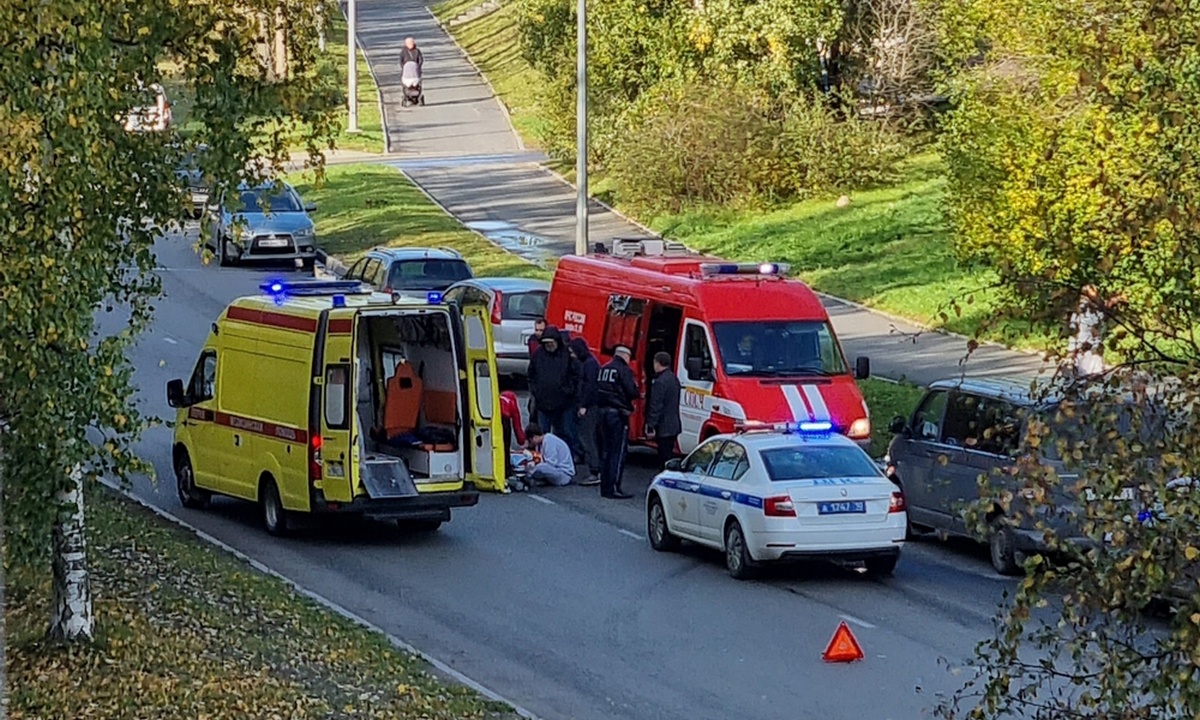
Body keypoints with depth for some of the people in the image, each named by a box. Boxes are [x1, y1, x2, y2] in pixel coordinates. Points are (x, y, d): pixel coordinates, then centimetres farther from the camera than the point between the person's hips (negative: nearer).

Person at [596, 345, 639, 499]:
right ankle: (614, 488, -8)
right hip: (618, 413, -8)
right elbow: (632, 392, -15)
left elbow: (596, 391, 12)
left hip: (603, 411, 8)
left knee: (606, 450, 14)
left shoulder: (603, 369, 12)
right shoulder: (623, 370, -11)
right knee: (618, 452, -5)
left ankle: (605, 487, 17)